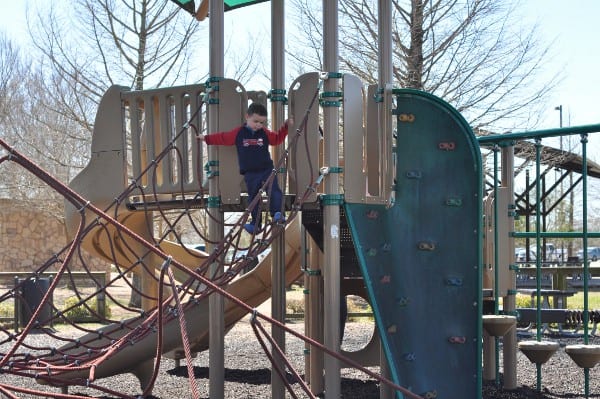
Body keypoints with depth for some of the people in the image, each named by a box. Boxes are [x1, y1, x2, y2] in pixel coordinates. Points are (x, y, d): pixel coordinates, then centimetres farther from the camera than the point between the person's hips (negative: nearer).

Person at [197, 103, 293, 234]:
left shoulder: (265, 133, 3)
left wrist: (286, 126, 6)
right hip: (250, 174, 0)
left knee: (274, 191, -18)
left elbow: (277, 139, 16)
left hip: (267, 170, 0)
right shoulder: (238, 133, -1)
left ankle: (277, 214, -19)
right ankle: (256, 224, 13)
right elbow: (222, 138, 8)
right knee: (253, 198, 6)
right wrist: (206, 138, 11)